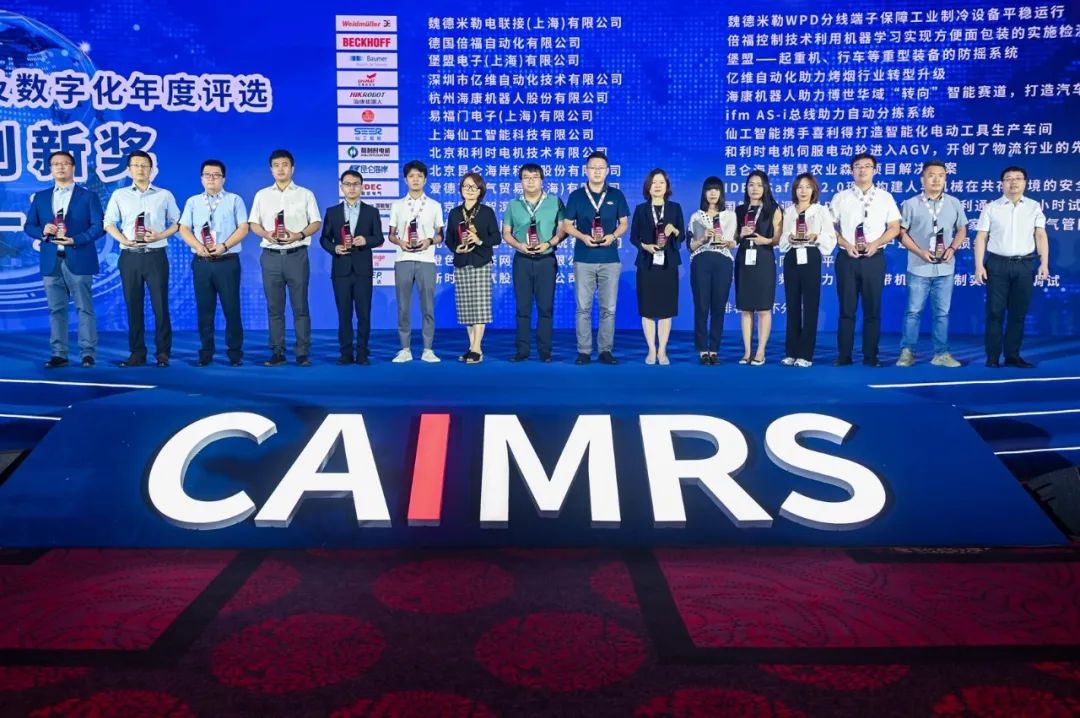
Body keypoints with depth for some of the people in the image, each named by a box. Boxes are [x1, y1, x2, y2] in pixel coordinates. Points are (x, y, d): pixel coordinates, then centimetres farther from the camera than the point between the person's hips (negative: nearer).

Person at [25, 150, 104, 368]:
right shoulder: (40, 197, 15)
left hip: (78, 259, -3)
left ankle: (88, 354, 0)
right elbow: (29, 226, 13)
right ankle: (58, 354, 9)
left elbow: (98, 226, -4)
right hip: (51, 261, 3)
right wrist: (42, 232, -9)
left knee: (84, 308, -2)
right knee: (56, 309, 5)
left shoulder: (88, 196, 5)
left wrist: (75, 240, -16)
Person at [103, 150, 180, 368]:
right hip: (129, 256, 2)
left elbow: (176, 223, 7)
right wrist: (123, 240, -7)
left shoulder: (164, 195, 7)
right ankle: (137, 353, 11)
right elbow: (109, 222, 10)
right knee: (133, 305, 5)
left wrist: (160, 235, -11)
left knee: (160, 305, -3)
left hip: (156, 256, -2)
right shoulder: (119, 195, 10)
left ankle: (163, 352, 3)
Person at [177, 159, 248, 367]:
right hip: (201, 263, 3)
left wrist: (224, 246, -16)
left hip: (227, 262, -3)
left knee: (231, 308, -2)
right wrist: (198, 246, -12)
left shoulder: (234, 200, 5)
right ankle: (205, 352, 12)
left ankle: (235, 352, 5)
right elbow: (184, 229, 7)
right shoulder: (192, 202, 13)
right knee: (204, 309, 5)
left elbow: (243, 228, -3)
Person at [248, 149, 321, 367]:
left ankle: (303, 353, 3)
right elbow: (254, 224, 10)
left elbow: (316, 223, 3)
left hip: (297, 255, -2)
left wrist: (299, 235, -15)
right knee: (274, 307, 5)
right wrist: (266, 234, -11)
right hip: (271, 256, 2)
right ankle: (277, 352, 10)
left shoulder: (305, 194, 6)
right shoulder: (261, 195, 11)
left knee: (300, 307, -1)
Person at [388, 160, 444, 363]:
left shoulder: (434, 206, 8)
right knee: (403, 307, 1)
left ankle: (428, 349, 6)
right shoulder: (397, 205, 10)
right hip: (403, 260, 1)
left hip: (426, 261, -1)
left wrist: (430, 241, -13)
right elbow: (391, 234, 11)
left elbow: (440, 235, 9)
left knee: (428, 307, -1)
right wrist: (399, 242, -10)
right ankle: (405, 349, 8)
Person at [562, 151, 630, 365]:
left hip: (610, 259, 1)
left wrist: (613, 236, -11)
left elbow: (624, 223, 9)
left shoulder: (616, 195, 7)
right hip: (583, 259, -1)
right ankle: (584, 351, 7)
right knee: (583, 307, 1)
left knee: (609, 308, 2)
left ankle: (605, 350, 10)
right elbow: (567, 225, 5)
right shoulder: (576, 195, 4)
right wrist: (583, 236, -13)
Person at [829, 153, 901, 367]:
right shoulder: (840, 197, 6)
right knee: (847, 308, 2)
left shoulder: (885, 197, 8)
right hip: (847, 258, 0)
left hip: (874, 258, 0)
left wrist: (876, 243, -12)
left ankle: (871, 356, 9)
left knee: (872, 309, 3)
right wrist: (846, 244, -13)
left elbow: (894, 228, 5)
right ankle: (844, 356, 7)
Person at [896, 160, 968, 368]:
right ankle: (907, 351, 10)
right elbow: (902, 233, -2)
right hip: (919, 267, -2)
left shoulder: (954, 203, 6)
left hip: (945, 268, 2)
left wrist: (952, 248, -7)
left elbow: (962, 230, 12)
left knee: (942, 312, 7)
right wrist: (920, 252, -13)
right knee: (914, 311, 2)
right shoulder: (911, 204, -1)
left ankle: (941, 353, 13)